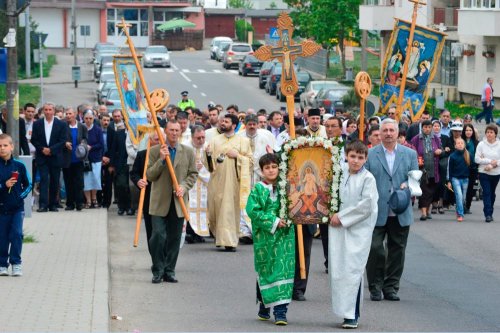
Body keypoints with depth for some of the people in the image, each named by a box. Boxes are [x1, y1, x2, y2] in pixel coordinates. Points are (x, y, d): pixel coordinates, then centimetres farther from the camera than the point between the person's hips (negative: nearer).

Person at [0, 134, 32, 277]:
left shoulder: (19, 166, 0)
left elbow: (28, 185, 8)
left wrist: (21, 195, -6)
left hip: (17, 207, 0)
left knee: (17, 234, -9)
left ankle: (16, 263, -1)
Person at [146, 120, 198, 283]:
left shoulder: (188, 152, 7)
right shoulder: (155, 151, 1)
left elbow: (193, 174, 10)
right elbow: (149, 175, -2)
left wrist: (184, 187, -8)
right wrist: (161, 160, -15)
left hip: (179, 201, 2)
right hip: (160, 202, -2)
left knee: (174, 238, 6)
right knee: (158, 235, -10)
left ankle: (169, 271, 15)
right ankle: (158, 270, 3)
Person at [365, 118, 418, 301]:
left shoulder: (410, 154, 10)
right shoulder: (370, 154, 4)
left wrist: (407, 185, -12)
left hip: (401, 212, 2)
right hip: (376, 212, -2)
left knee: (397, 250, 6)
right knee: (375, 249, -5)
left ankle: (391, 287, 15)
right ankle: (375, 287, 5)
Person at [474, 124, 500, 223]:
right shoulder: (481, 144, -2)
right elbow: (477, 159, -6)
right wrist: (490, 161, -13)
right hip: (484, 173, -1)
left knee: (492, 193, 12)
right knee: (486, 193, -10)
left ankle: (489, 213, 24)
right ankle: (488, 214, -14)